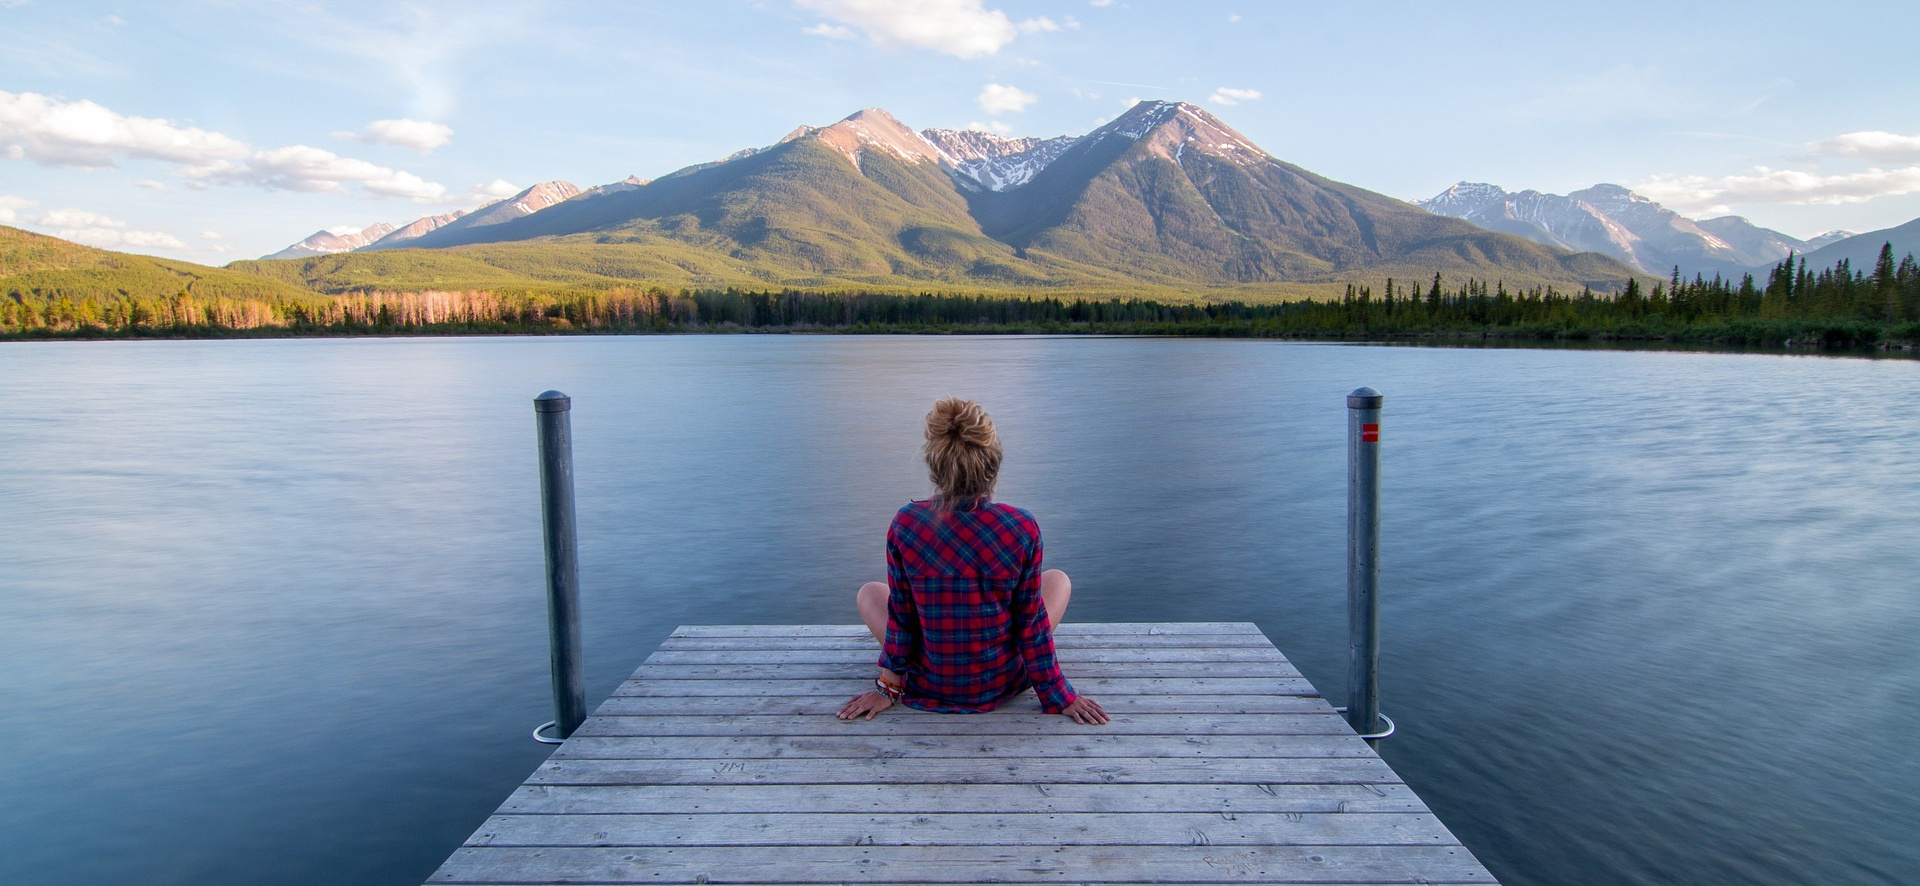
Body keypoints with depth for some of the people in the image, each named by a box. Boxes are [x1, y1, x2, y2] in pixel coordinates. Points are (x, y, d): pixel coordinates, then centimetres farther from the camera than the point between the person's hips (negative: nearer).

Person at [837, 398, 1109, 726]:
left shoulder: (905, 524, -20)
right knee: (1058, 578, 23)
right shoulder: (1022, 527, -20)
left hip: (929, 687, 0)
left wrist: (888, 686, 6)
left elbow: (901, 615, -9)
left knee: (869, 592, 26)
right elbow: (1031, 620, -11)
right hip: (1002, 683, 0)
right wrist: (1059, 695, 3)